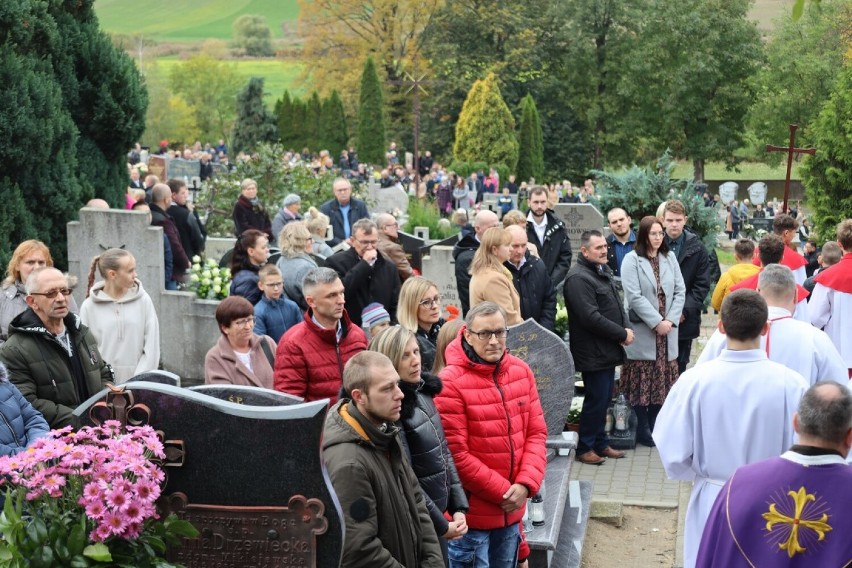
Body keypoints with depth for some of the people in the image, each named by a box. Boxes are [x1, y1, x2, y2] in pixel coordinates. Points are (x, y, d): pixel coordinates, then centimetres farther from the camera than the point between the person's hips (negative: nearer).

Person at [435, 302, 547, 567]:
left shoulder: (521, 371, 3)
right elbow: (456, 455, -17)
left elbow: (536, 432, 5)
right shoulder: (450, 383, -17)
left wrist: (526, 484, -9)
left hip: (511, 510, 6)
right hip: (471, 514, -6)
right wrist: (503, 491, -12)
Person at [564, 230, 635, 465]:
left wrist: (626, 327, 0)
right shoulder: (578, 278, -20)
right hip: (593, 352, -9)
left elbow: (617, 304, 19)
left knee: (604, 399, 16)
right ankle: (585, 448, 11)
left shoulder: (603, 271, 13)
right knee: (596, 399, -2)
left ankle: (600, 443, 28)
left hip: (608, 350, 9)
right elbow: (591, 318, -25)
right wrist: (622, 334, -17)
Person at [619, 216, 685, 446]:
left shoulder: (670, 257, 10)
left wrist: (671, 320, -6)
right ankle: (643, 430, 9)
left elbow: (680, 291, 7)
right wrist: (656, 322, -15)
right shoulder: (632, 259, -5)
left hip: (667, 331, 4)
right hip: (642, 331, -4)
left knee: (661, 380, 7)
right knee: (642, 380, 0)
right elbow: (634, 296, -13)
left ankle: (655, 426, 16)